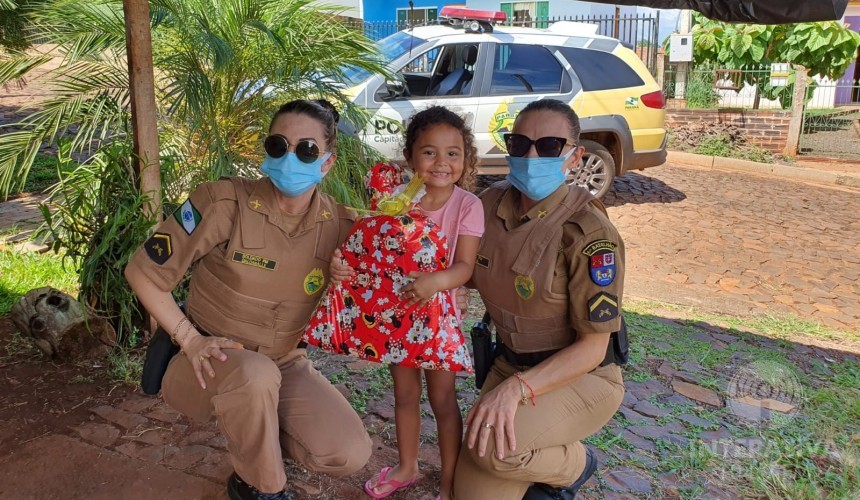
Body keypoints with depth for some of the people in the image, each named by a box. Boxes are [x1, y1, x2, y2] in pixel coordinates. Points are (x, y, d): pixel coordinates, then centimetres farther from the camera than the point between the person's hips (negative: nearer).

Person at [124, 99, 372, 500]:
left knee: (351, 453, -14)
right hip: (213, 363, -3)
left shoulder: (339, 226, -9)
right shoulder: (225, 203, -20)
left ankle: (256, 431, 17)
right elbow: (142, 271, -11)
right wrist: (190, 340, -17)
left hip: (284, 365, 4)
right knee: (257, 374, -39)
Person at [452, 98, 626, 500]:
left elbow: (592, 348, -21)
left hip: (581, 377, -5)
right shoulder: (492, 203, -5)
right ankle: (544, 464, 25)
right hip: (509, 366, 5)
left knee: (495, 448, -31)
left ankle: (574, 464, 2)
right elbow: (477, 273, 13)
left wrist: (516, 388, -33)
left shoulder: (588, 232, -22)